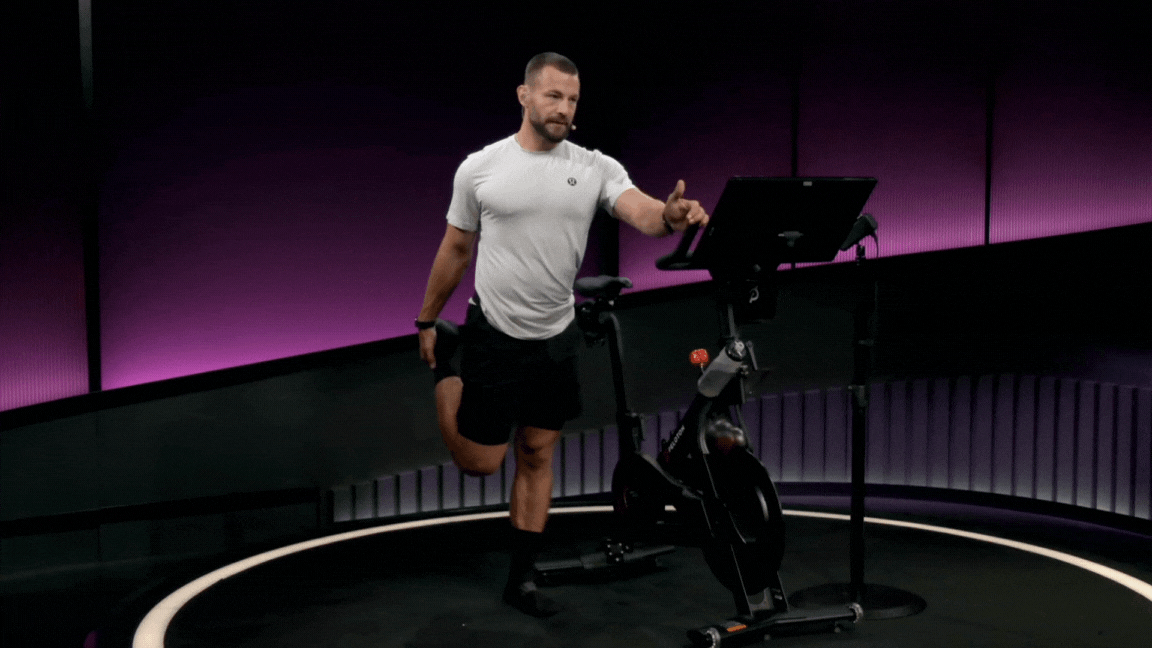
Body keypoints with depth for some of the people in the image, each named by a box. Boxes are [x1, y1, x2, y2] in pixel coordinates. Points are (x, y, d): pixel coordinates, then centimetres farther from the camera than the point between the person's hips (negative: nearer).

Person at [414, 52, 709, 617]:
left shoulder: (595, 168, -4)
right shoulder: (480, 168, -7)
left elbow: (641, 213, -23)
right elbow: (456, 250, 3)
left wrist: (671, 216, -47)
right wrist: (425, 321, 9)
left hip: (556, 340, 3)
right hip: (496, 338, -3)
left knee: (537, 458, 11)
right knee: (479, 462, 4)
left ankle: (521, 579, 25)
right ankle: (446, 363, 30)